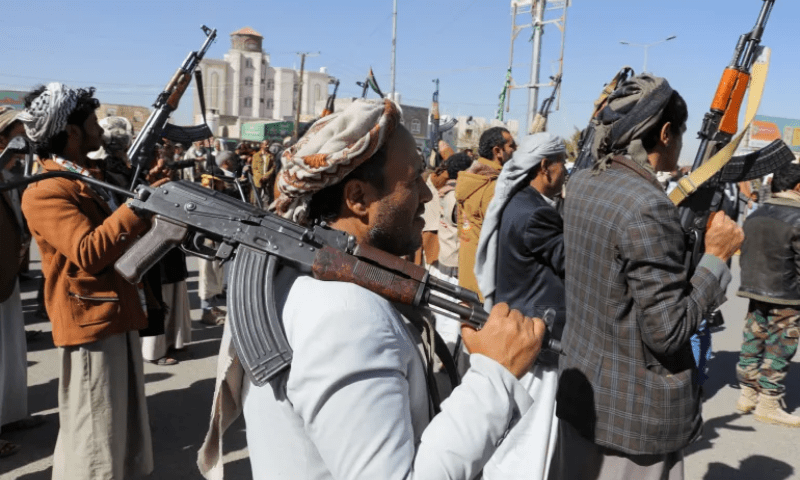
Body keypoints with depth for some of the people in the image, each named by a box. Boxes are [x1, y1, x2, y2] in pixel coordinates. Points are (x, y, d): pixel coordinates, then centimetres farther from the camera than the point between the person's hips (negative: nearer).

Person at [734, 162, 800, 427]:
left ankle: (747, 395, 24)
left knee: (753, 343, 15)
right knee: (777, 350, 3)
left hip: (754, 292, 7)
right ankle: (769, 405, 11)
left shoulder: (753, 216, 6)